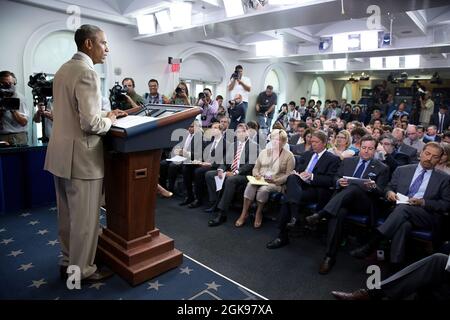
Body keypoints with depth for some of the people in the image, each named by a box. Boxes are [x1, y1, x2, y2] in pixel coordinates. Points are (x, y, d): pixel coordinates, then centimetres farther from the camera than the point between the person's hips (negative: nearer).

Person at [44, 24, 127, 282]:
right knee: (85, 217, 5)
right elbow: (90, 123, -24)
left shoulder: (64, 69, 13)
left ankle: (69, 260, 36)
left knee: (67, 213, 20)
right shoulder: (87, 72, -17)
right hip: (80, 157, -10)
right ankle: (82, 269, 21)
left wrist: (105, 113, 13)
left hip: (61, 153, 10)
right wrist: (109, 120, -5)